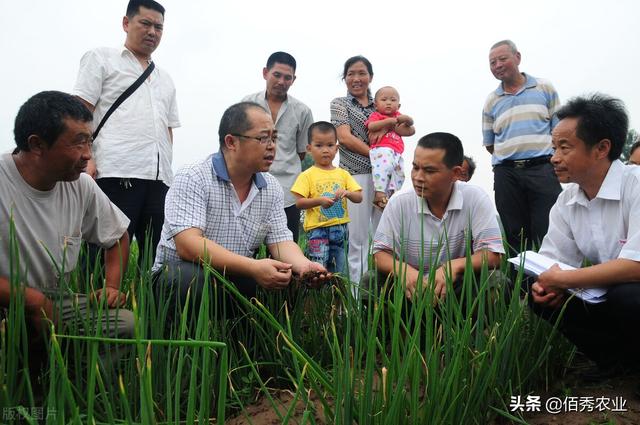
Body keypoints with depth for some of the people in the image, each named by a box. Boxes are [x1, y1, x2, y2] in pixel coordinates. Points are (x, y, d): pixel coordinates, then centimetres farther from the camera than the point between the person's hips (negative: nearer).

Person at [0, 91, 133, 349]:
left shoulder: (81, 186, 1)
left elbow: (118, 238, 17)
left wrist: (111, 286, 3)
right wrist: (33, 300, -21)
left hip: (57, 305, 5)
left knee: (128, 323, -19)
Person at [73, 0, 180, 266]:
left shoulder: (165, 79, 28)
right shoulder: (101, 59, 13)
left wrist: (167, 170, 14)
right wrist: (85, 158, -10)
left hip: (160, 178, 5)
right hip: (116, 174, -5)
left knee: (156, 254, 1)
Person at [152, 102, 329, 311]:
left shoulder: (272, 188, 2)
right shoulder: (192, 179, -16)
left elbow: (281, 241, -1)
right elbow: (188, 245, -27)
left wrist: (304, 265, -24)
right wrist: (253, 268, -38)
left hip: (237, 280, 5)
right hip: (181, 275, -4)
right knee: (190, 278, -37)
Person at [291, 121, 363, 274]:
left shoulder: (343, 174, 9)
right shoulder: (307, 175, -1)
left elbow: (359, 198, 7)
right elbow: (299, 203, -8)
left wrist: (346, 193, -14)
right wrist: (319, 201, -22)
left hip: (340, 228, 4)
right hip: (317, 229, -4)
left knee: (337, 271, 12)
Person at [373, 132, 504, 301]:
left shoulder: (475, 198, -9)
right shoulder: (398, 203, -5)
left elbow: (493, 255, -13)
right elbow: (380, 254, -6)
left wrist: (455, 266, -33)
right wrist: (404, 270, -30)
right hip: (413, 289, 1)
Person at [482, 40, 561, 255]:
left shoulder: (544, 88, 10)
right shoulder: (491, 101, 14)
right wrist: (510, 156, 7)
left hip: (542, 168, -2)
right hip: (506, 173, 2)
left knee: (548, 232, -7)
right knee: (515, 235, 4)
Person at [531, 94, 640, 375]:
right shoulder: (566, 202, 1)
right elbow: (553, 260, 2)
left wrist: (561, 279, -22)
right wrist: (545, 284, -21)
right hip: (607, 294, 7)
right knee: (542, 295, -10)